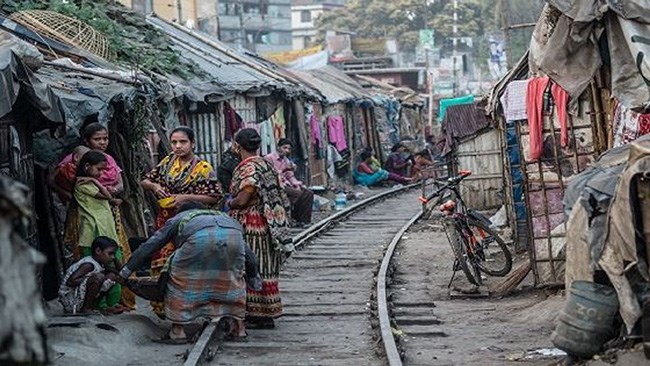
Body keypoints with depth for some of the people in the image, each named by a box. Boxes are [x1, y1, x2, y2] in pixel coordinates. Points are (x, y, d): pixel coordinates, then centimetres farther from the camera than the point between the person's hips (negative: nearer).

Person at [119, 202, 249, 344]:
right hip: (233, 233, 3)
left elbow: (149, 246, 37)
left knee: (180, 278, 15)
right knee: (234, 279, 24)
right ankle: (239, 327, 24)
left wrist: (125, 271, 41)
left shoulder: (177, 219, 40)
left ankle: (177, 331, 13)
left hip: (200, 236, -3)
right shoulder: (221, 214, 47)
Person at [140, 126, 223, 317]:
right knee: (161, 264, 5)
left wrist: (186, 197, -16)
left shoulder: (203, 168, -5)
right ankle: (162, 306, 15)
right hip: (165, 220, 5)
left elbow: (214, 197, -9)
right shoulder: (168, 161, 9)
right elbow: (144, 181, 16)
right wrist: (154, 186, -7)